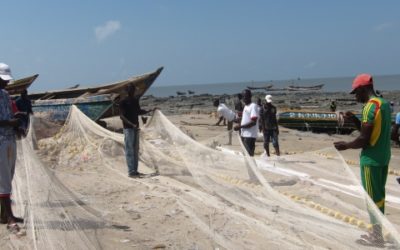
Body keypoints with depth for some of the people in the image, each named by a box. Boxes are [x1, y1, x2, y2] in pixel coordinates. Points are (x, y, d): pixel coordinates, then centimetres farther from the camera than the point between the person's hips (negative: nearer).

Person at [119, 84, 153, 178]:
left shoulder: (136, 100, 13)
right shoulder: (123, 102, -9)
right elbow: (121, 116, -15)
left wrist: (149, 111, 13)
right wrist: (132, 124, -26)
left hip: (136, 127, 7)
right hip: (128, 128, -7)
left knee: (136, 150, 8)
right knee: (129, 150, -7)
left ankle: (135, 171, 13)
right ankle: (131, 172, -6)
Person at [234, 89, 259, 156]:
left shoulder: (253, 106, -11)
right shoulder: (245, 106, 17)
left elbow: (253, 122, -19)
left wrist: (240, 126, -20)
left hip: (250, 136, -9)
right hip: (244, 135, 9)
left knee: (249, 155, -12)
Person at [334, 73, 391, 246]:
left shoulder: (370, 106, -18)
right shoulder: (384, 104, 11)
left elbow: (364, 139, -20)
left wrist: (346, 146, -6)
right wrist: (355, 120, 11)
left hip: (371, 159, -9)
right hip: (383, 157, 9)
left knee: (372, 198, 0)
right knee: (378, 196, 16)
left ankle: (377, 238, 7)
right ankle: (377, 233, 24)